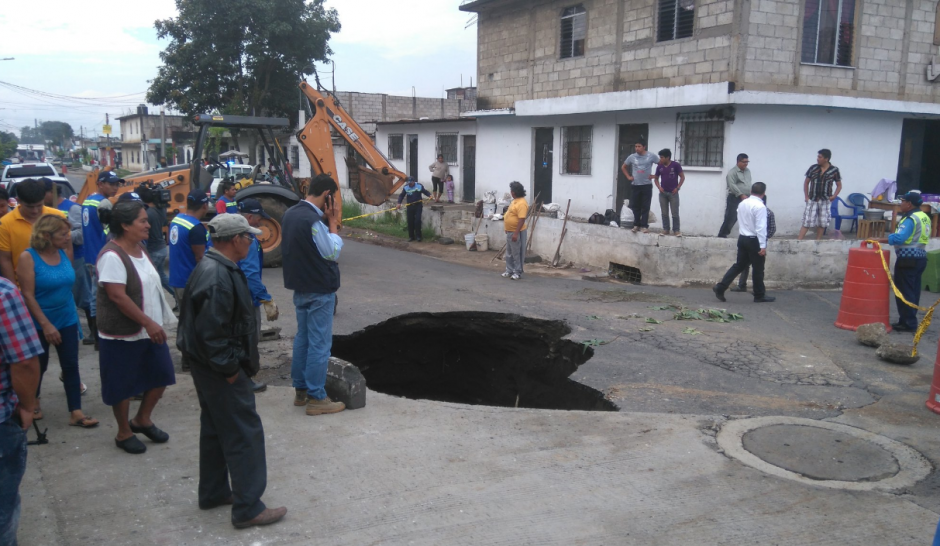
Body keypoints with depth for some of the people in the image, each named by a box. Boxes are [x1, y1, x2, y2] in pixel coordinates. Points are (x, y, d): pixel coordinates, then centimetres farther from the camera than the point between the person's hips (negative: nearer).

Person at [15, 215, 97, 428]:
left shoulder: (63, 253, -1)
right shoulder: (28, 257, -16)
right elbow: (28, 295, -18)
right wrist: (46, 324, -19)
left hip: (67, 320, 4)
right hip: (40, 324, -4)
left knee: (71, 365, 3)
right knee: (39, 365, 14)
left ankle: (76, 413, 6)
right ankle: (32, 401, 41)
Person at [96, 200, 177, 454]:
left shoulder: (139, 249, 7)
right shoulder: (112, 256, -21)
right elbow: (118, 296, -25)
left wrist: (157, 323, 16)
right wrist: (148, 323, -24)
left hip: (150, 330, 8)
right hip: (123, 335, -8)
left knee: (161, 375, 12)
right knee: (123, 385, 7)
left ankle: (142, 420, 32)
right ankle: (124, 433, 24)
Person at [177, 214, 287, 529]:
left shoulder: (213, 267, 8)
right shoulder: (218, 278, -25)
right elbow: (210, 332, -28)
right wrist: (229, 368, -18)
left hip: (209, 366, 11)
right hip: (220, 370, -11)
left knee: (215, 428, 20)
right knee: (244, 434, -3)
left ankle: (213, 492, 34)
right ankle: (247, 508, 5)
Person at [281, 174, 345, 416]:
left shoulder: (291, 214, 6)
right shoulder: (313, 219, -23)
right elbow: (332, 252, -15)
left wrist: (328, 222, 2)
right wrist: (333, 222, -9)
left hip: (300, 287, 9)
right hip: (319, 290, -9)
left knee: (303, 338, 17)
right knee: (319, 344, -2)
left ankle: (300, 391, 26)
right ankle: (316, 398, 4)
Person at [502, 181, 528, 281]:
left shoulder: (521, 203, -21)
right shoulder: (515, 200, 11)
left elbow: (521, 220, -26)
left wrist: (516, 233, -28)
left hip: (516, 232, -10)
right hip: (509, 231, 10)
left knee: (517, 253, -1)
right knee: (509, 253, 17)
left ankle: (518, 272, 7)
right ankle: (509, 270, 26)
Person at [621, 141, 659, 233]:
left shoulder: (651, 156, -5)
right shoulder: (631, 157, 2)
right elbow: (623, 167, 17)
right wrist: (628, 176, 6)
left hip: (647, 185, -2)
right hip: (635, 185, 3)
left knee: (645, 207, 0)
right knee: (635, 206, 5)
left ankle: (644, 226, 5)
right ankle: (636, 225, 14)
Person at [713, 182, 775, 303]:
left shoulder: (742, 203, 6)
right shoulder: (760, 206, -18)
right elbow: (761, 227, -21)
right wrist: (763, 246, -20)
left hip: (742, 238, 7)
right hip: (754, 240, -7)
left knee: (739, 265, 13)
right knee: (758, 269, 5)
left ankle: (720, 287, 6)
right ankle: (759, 296, 15)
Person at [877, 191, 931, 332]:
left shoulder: (911, 219, -17)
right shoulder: (924, 217, 13)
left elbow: (899, 238, -29)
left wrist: (879, 240, -27)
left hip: (908, 258, -10)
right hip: (921, 256, 10)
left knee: (904, 292, -3)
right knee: (914, 291, 13)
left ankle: (908, 323, -1)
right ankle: (910, 320, 20)